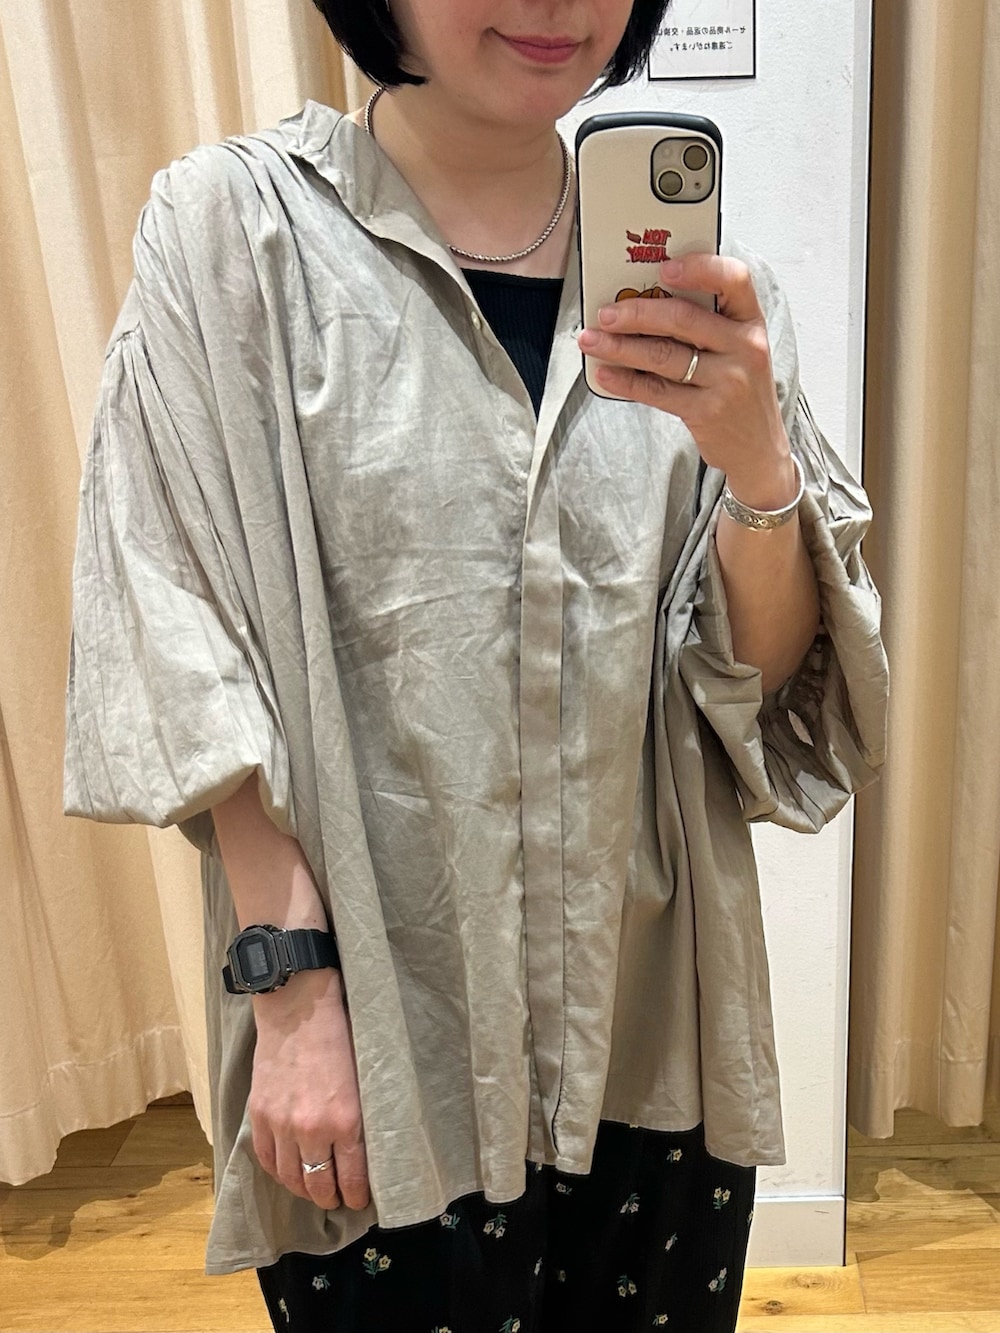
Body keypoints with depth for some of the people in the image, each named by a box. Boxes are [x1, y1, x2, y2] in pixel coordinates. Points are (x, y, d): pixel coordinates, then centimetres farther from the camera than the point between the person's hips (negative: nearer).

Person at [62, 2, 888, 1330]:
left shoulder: (693, 271, 2)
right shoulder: (235, 226, -5)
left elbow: (768, 683, 0)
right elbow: (189, 644, -7)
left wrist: (758, 464, -19)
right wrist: (288, 982, -12)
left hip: (658, 1022, 3)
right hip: (379, 1033, -2)